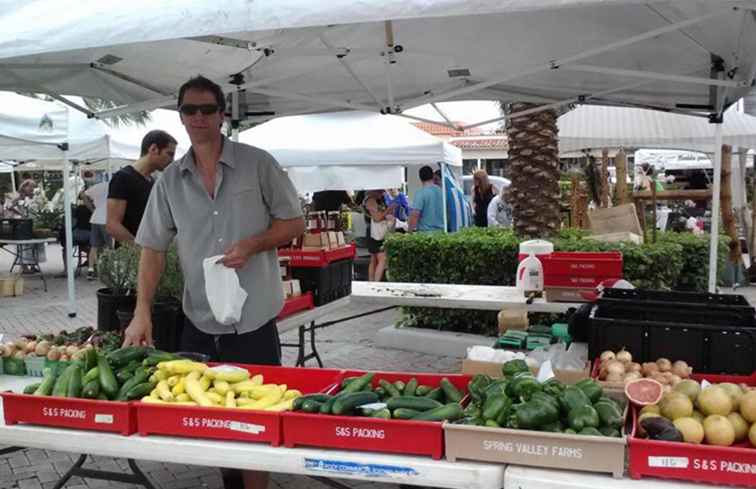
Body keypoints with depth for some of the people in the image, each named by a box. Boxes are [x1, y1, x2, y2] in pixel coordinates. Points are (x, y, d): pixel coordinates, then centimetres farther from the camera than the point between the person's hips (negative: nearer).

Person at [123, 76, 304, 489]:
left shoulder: (258, 164, -4)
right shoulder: (170, 181, 4)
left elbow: (294, 223, -1)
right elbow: (153, 249, 4)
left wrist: (252, 244, -18)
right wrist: (142, 312, -6)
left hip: (253, 320, -3)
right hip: (198, 321, 4)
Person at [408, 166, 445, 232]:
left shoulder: (421, 193, -11)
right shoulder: (441, 191, 7)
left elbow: (415, 214, -17)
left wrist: (410, 231, -10)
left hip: (425, 231, -6)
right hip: (440, 231, 6)